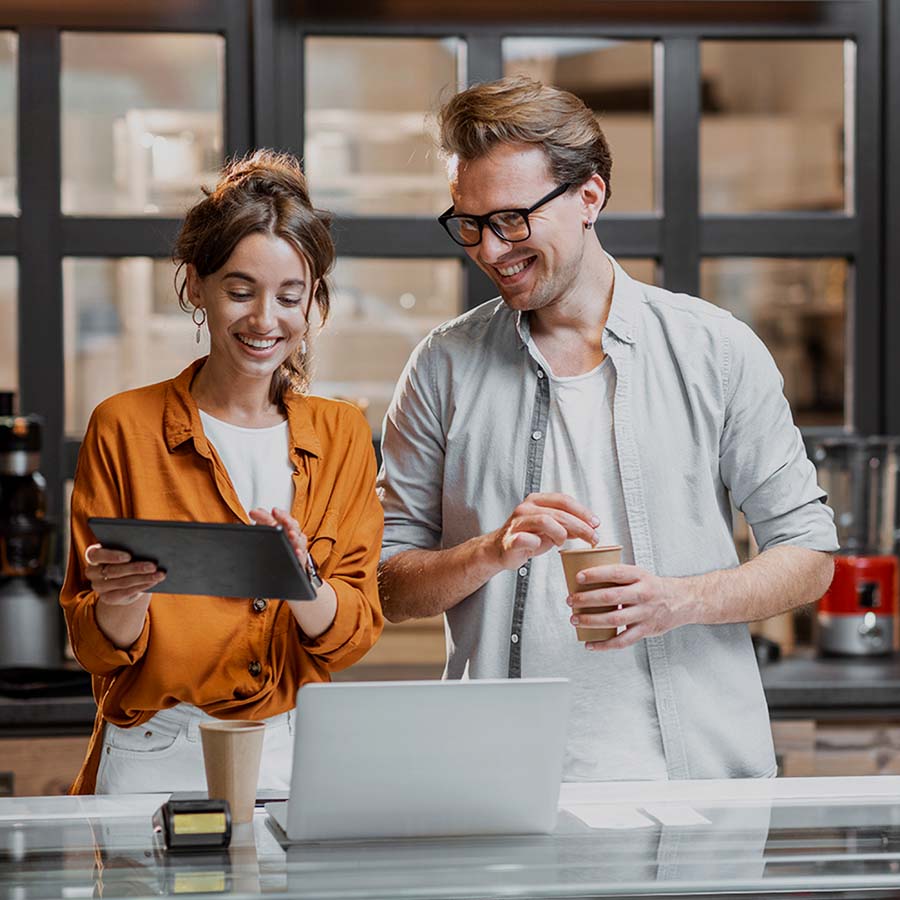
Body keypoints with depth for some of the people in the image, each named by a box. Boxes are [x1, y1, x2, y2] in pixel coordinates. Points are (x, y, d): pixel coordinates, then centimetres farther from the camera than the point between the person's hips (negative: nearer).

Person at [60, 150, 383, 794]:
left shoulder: (343, 435, 11)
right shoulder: (125, 427, 3)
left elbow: (355, 633, 3)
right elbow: (98, 650, 3)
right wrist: (122, 603, -18)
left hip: (294, 760, 2)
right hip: (154, 763, -2)